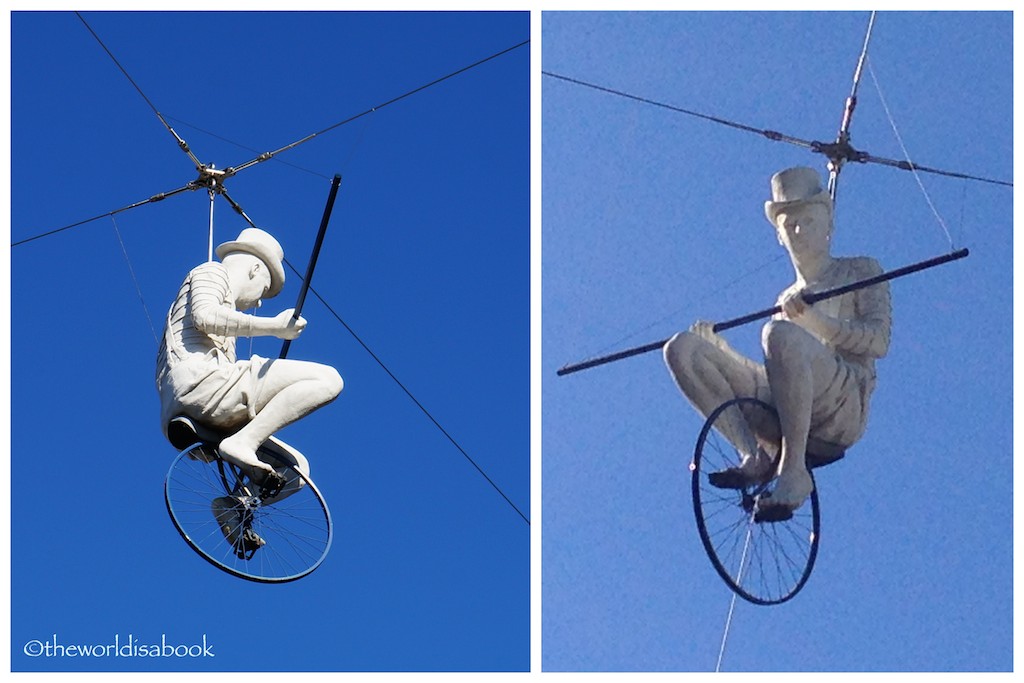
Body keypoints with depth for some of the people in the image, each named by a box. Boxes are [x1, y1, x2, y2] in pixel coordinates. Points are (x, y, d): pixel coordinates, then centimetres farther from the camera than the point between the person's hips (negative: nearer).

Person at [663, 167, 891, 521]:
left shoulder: (861, 272, 18)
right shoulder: (787, 300, 32)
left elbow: (878, 341, 1)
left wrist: (814, 320, -14)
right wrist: (718, 345, 9)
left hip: (843, 407, -5)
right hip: (781, 409, 5)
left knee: (782, 334, -37)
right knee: (682, 348, -10)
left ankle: (793, 471, -32)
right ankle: (755, 456, -22)